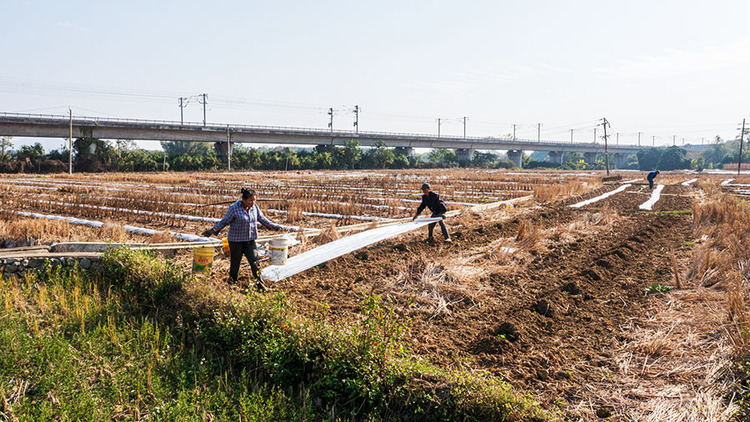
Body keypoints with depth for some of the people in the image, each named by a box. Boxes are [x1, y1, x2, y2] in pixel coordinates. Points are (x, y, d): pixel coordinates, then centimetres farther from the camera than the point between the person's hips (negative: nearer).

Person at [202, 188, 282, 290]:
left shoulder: (255, 207, 2)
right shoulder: (234, 208, -12)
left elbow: (262, 219, 16)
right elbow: (224, 221, -6)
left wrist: (274, 226, 17)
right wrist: (212, 230, -15)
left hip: (250, 240, 4)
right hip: (236, 241, -4)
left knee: (255, 261, -5)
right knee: (235, 263, 5)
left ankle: (259, 283, -1)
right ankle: (232, 282, 24)